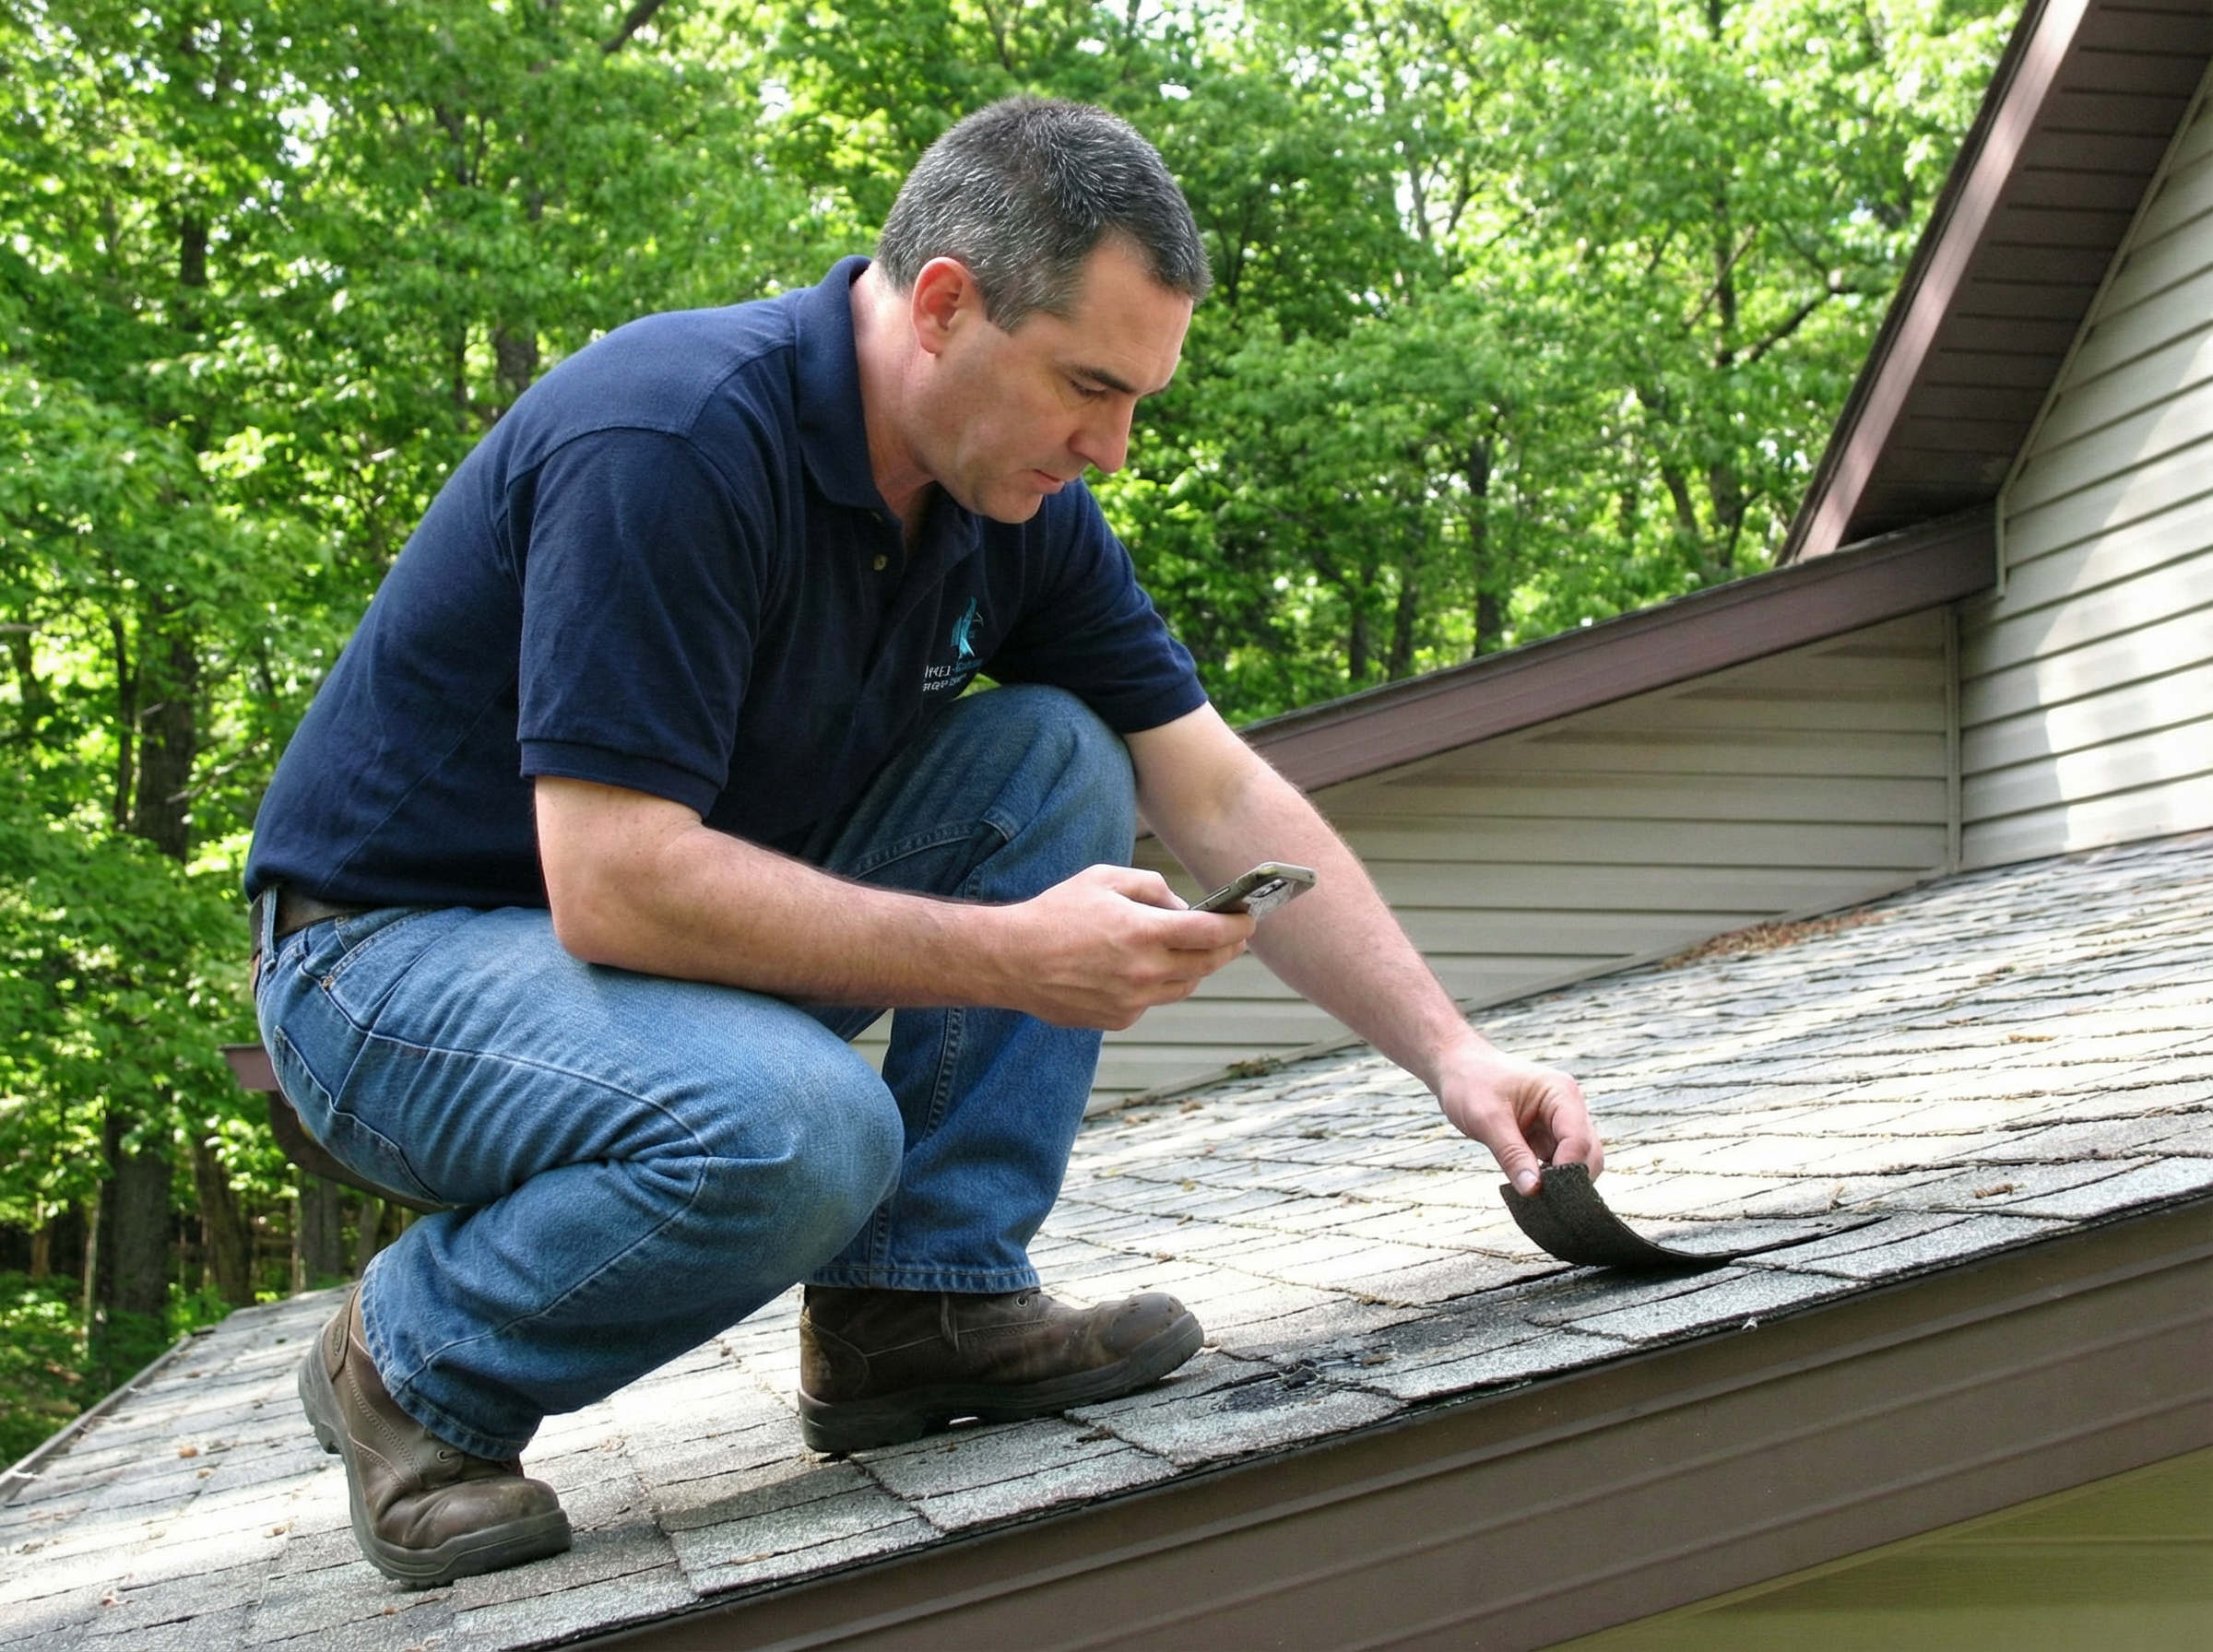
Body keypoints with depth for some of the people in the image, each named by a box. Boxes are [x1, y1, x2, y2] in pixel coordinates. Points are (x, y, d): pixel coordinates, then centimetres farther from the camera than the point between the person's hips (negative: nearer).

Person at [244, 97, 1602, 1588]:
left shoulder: (1020, 500, -4)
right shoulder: (670, 442, -29)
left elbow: (1227, 804, 2)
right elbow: (614, 884, -33)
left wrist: (1450, 1050, -6)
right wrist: (1015, 958, -30)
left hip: (697, 910, 8)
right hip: (396, 952, -8)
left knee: (1057, 761, -7)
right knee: (796, 1126, -35)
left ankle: (923, 1302, -4)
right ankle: (416, 1366, -7)